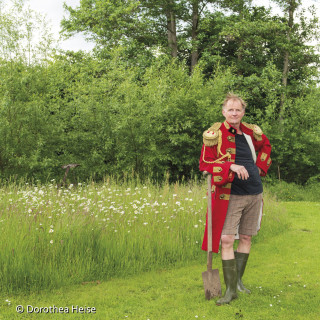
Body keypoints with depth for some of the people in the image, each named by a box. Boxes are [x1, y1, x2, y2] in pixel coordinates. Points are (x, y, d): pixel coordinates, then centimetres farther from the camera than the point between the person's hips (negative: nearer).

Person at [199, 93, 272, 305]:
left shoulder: (251, 132, 8)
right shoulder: (215, 134, -5)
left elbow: (266, 146, 28)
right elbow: (205, 163, -10)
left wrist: (260, 167, 13)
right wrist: (232, 166, -22)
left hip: (254, 193, 5)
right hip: (230, 195, -4)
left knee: (246, 238, 10)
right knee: (226, 239, -10)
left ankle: (238, 281, 24)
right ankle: (231, 289, -3)